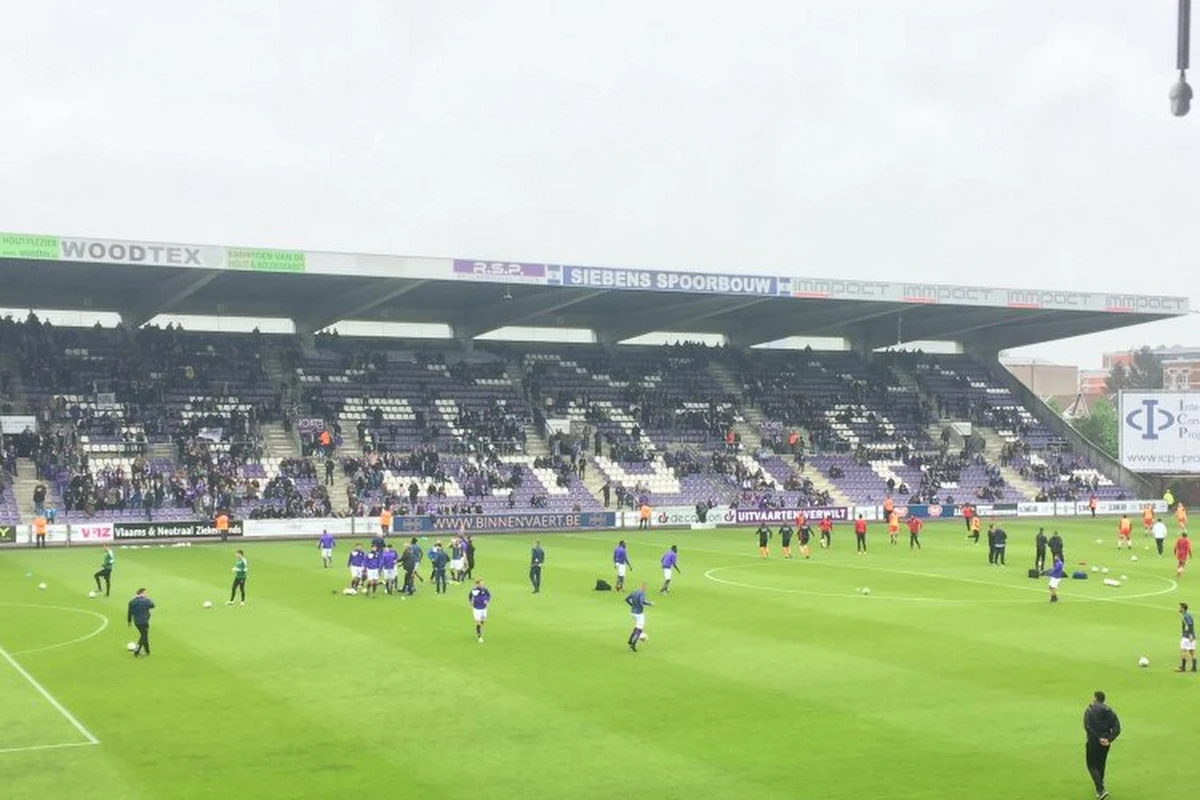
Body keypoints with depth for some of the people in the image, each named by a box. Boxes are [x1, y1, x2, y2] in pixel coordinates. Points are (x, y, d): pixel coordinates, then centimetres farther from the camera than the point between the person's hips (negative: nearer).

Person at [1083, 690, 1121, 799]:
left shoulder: (1090, 710, -8)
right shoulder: (1110, 711, 7)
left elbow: (1087, 727, -21)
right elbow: (1117, 728, -3)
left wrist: (1099, 738, -18)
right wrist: (1109, 739, -12)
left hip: (1093, 742, -5)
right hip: (1105, 743, 5)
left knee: (1092, 766, 3)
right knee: (1101, 764, 21)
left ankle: (1101, 789, -13)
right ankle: (1099, 789, 29)